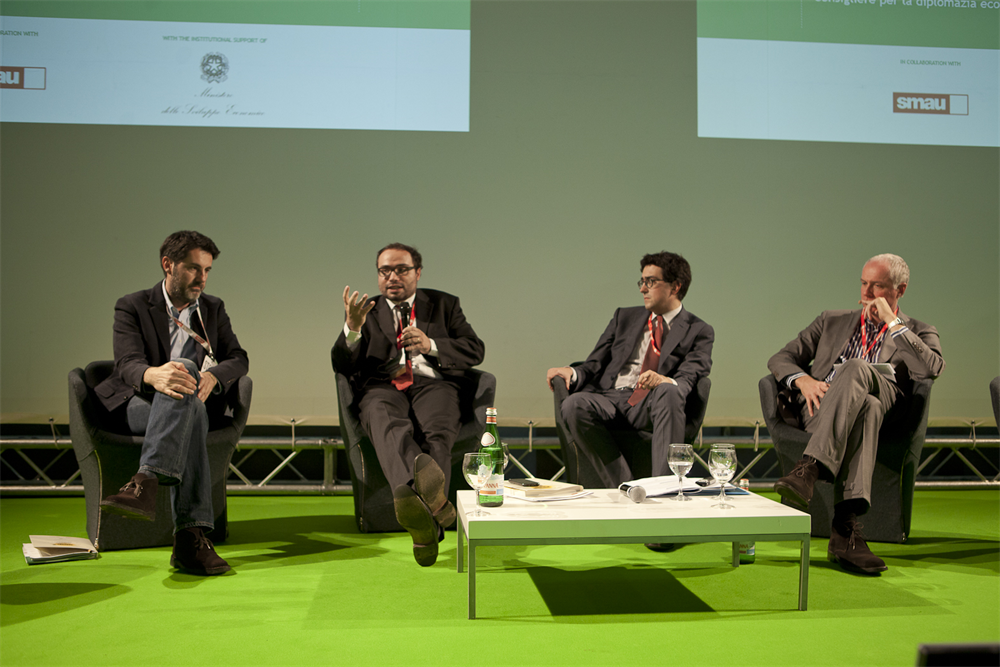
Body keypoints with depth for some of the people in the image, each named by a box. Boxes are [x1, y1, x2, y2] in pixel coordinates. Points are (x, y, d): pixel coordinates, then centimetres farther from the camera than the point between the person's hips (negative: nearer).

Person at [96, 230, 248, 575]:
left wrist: (213, 376, -18)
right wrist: (153, 375, -37)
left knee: (185, 368, -35)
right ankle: (192, 533, -50)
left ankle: (146, 482, -51)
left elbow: (238, 358, 7)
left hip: (192, 404, 2)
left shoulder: (214, 309, 18)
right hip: (138, 405, -2)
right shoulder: (132, 307, 6)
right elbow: (127, 363, -11)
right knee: (188, 395, -38)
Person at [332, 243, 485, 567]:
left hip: (433, 384, 1)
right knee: (390, 426, -39)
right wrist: (352, 328, -8)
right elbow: (342, 367, 13)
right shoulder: (366, 311, 24)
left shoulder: (444, 304, 24)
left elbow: (475, 350, 13)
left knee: (437, 434, -36)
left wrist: (431, 345, -4)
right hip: (382, 387, -1)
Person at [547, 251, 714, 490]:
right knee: (574, 404, -30)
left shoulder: (699, 331, 11)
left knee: (668, 392, -37)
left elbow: (687, 380, -4)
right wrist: (573, 373, -6)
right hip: (609, 398, 3)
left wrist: (665, 381, -29)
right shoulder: (624, 317, 23)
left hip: (651, 407, -3)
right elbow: (595, 363, 18)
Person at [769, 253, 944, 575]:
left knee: (855, 368, -37)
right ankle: (847, 527, -49)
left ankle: (809, 470, -51)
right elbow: (780, 359, 18)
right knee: (865, 407, -37)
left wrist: (892, 322, 1)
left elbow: (932, 368, -3)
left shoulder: (918, 333, 22)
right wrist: (802, 379, -5)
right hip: (819, 407, 1)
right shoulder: (832, 321, 27)